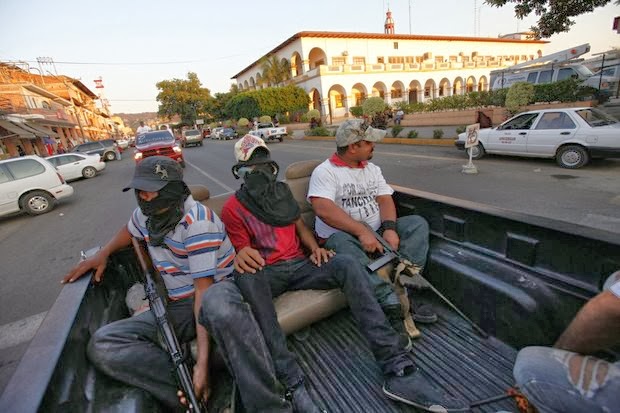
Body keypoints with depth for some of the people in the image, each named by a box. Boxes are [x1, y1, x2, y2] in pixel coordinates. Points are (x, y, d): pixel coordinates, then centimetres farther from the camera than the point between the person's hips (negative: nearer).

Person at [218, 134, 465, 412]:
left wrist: (314, 247, -1)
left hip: (299, 264, 4)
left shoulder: (281, 192, 18)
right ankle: (292, 384, -40)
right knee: (246, 277, -39)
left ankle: (397, 369, -28)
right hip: (266, 272, -3)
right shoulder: (233, 208, 3)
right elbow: (241, 250, -2)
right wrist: (241, 256, -28)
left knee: (347, 264, -24)